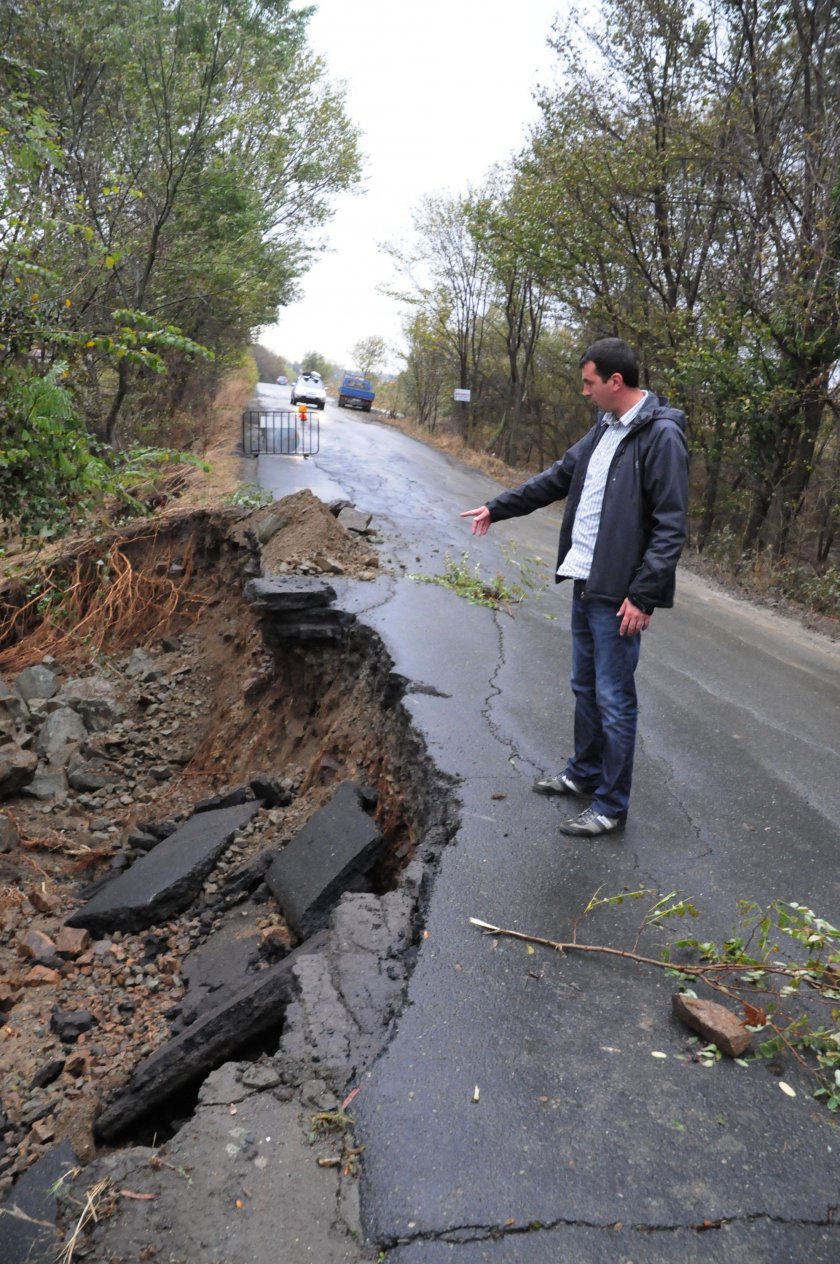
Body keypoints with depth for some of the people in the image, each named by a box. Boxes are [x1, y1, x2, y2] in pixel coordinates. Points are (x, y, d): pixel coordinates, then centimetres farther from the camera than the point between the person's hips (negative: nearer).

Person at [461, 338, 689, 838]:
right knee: (586, 687, 19)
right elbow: (559, 477, 22)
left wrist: (643, 595, -20)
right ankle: (584, 774, 36)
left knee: (614, 700, 0)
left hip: (619, 595, -9)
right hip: (586, 584, 9)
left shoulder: (661, 436, -15)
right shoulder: (605, 428, 11)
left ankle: (611, 806, 13)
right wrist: (498, 507, 25)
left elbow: (671, 527, -18)